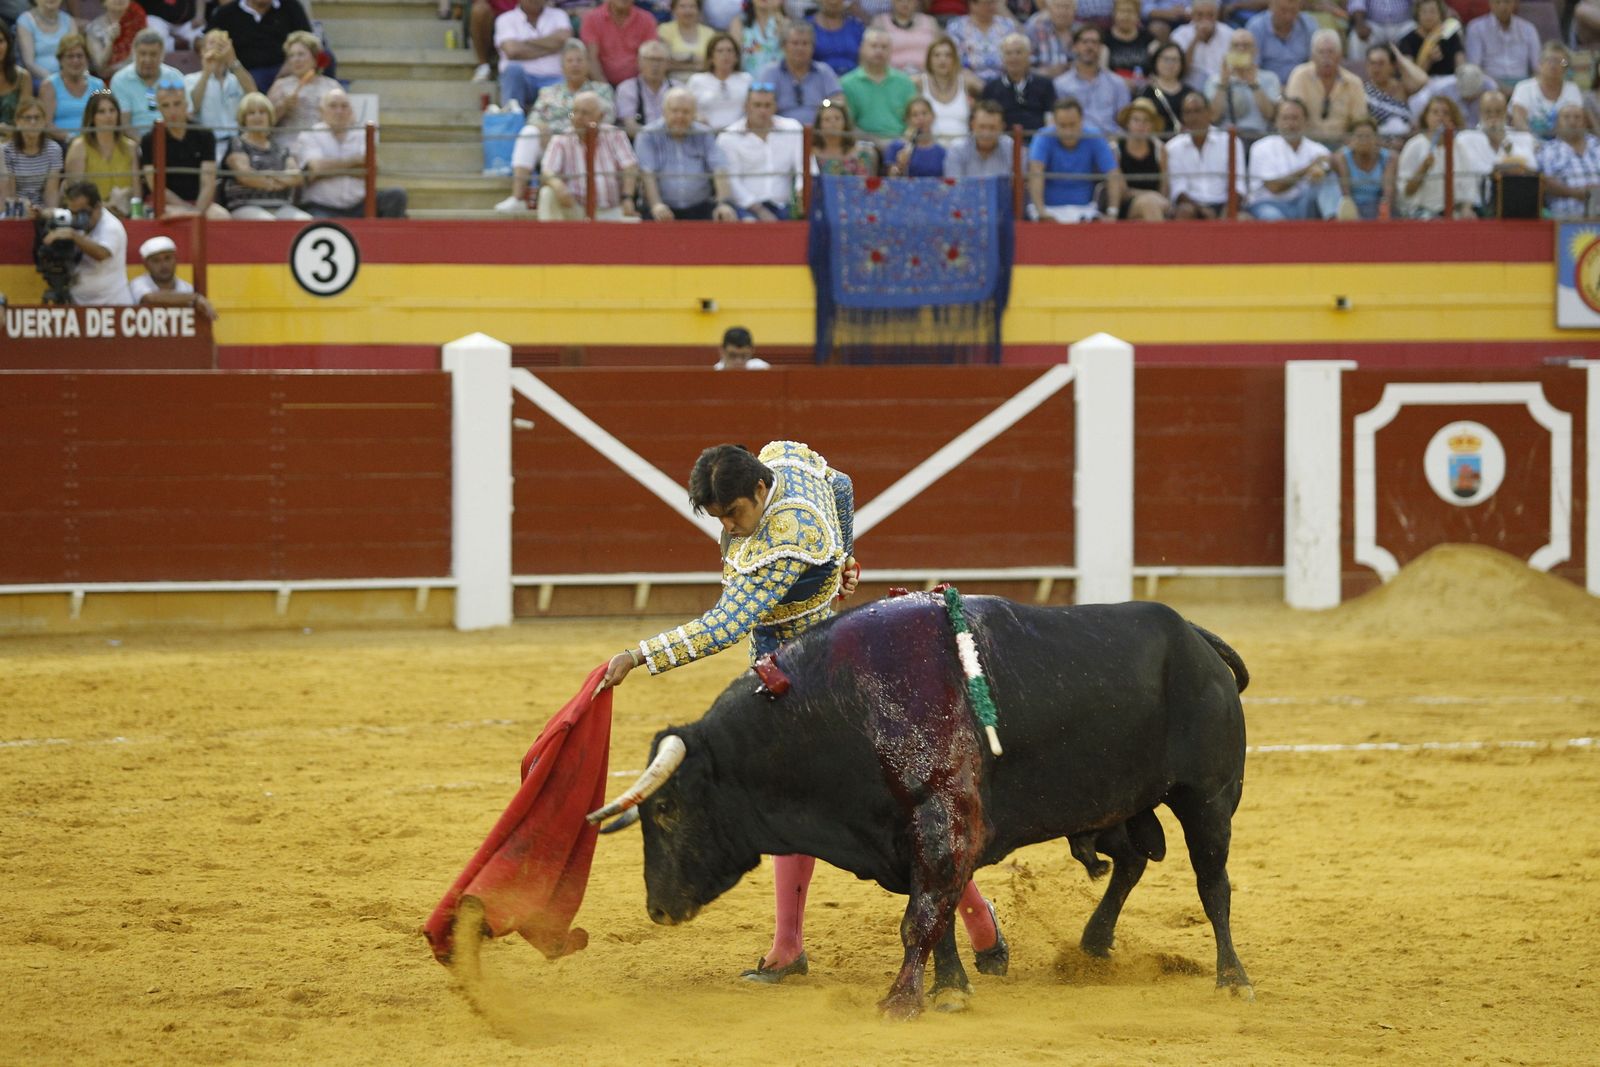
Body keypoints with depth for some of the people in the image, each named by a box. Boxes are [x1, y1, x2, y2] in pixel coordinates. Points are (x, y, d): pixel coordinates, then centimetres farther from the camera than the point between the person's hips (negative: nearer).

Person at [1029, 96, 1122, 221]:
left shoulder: (1094, 139, -3)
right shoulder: (1044, 139, -9)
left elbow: (1114, 176, -8)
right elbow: (1035, 173, -25)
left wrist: (1112, 213, -24)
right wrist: (1041, 211, -40)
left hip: (1083, 207, 2)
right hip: (1049, 207, -2)